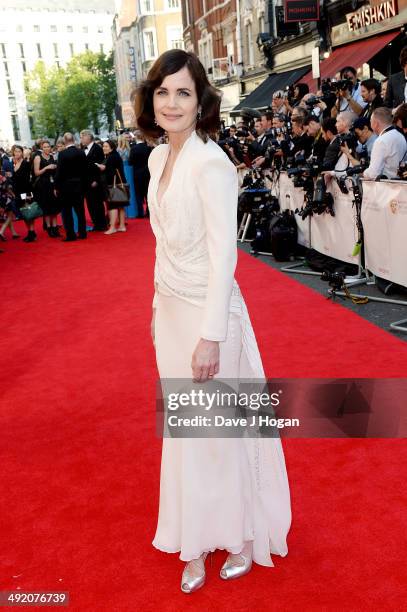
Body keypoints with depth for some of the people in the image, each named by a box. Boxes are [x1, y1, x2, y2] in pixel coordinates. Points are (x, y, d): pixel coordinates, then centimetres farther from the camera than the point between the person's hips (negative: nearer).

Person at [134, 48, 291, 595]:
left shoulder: (211, 164, -18)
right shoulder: (159, 158, 6)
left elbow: (223, 256, -20)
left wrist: (211, 337, -20)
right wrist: (159, 306, 15)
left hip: (209, 312, -7)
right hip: (171, 309, 8)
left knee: (223, 428, 8)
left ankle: (244, 535, 33)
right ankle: (196, 541, 36)